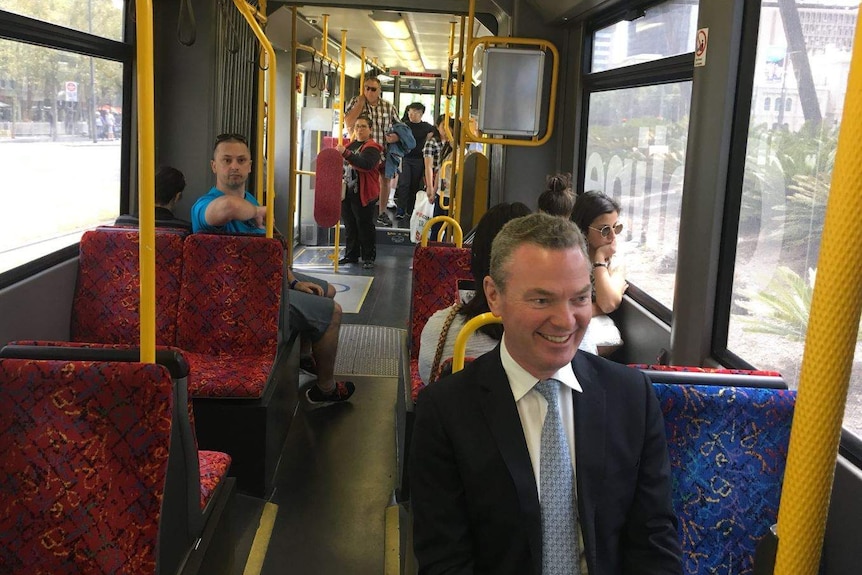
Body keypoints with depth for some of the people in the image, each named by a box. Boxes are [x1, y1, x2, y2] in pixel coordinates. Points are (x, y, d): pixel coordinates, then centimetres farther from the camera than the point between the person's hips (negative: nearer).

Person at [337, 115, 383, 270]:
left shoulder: (372, 147, -8)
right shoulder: (350, 145, 16)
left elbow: (366, 165, -29)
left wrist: (345, 153, -35)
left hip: (364, 194, -7)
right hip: (347, 192, 7)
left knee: (365, 226, -1)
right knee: (349, 226, 12)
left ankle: (368, 258, 7)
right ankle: (351, 255, 22)